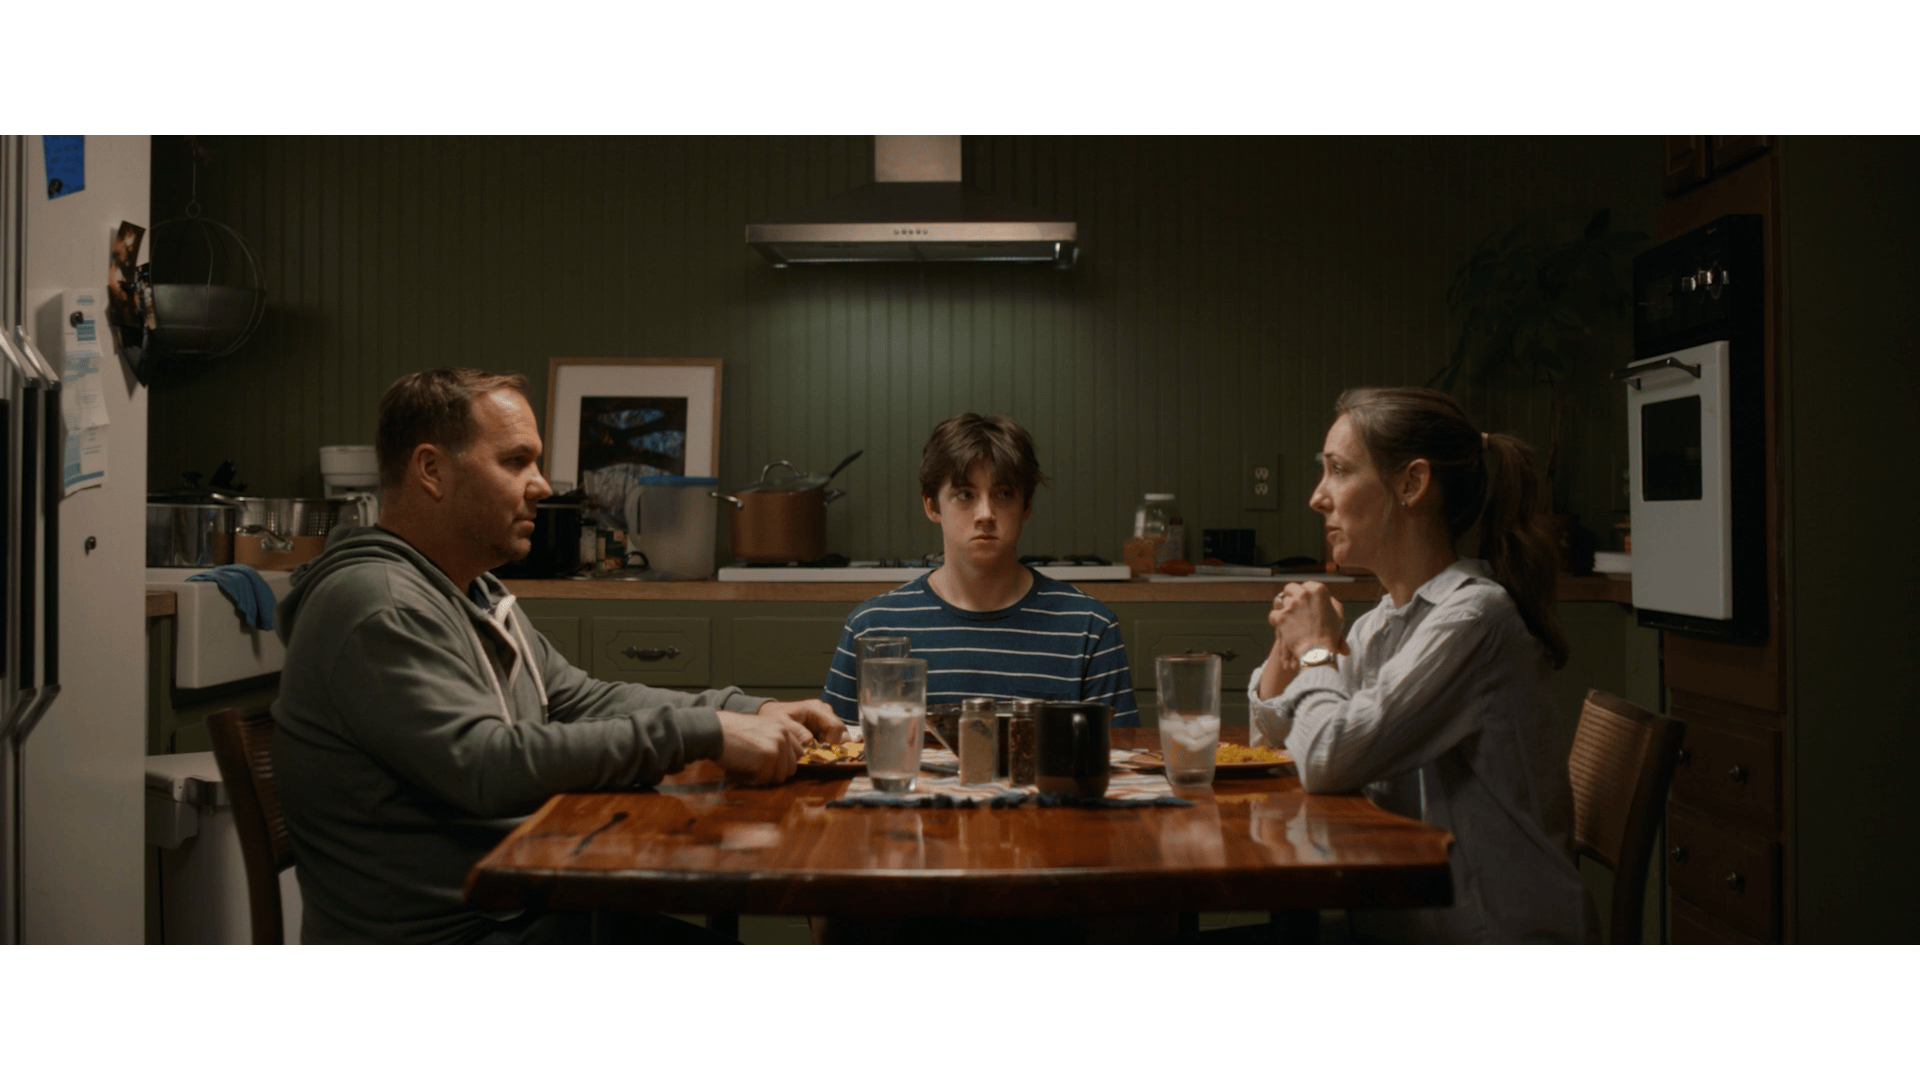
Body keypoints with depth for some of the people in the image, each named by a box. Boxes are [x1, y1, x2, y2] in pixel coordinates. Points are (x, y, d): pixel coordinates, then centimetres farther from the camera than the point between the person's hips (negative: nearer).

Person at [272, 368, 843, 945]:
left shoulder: (475, 594, 17)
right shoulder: (378, 608, -17)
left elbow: (584, 699, 18)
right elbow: (488, 766, -26)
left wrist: (750, 713, 3)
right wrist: (702, 735, -26)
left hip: (526, 912, 9)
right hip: (447, 929, -9)